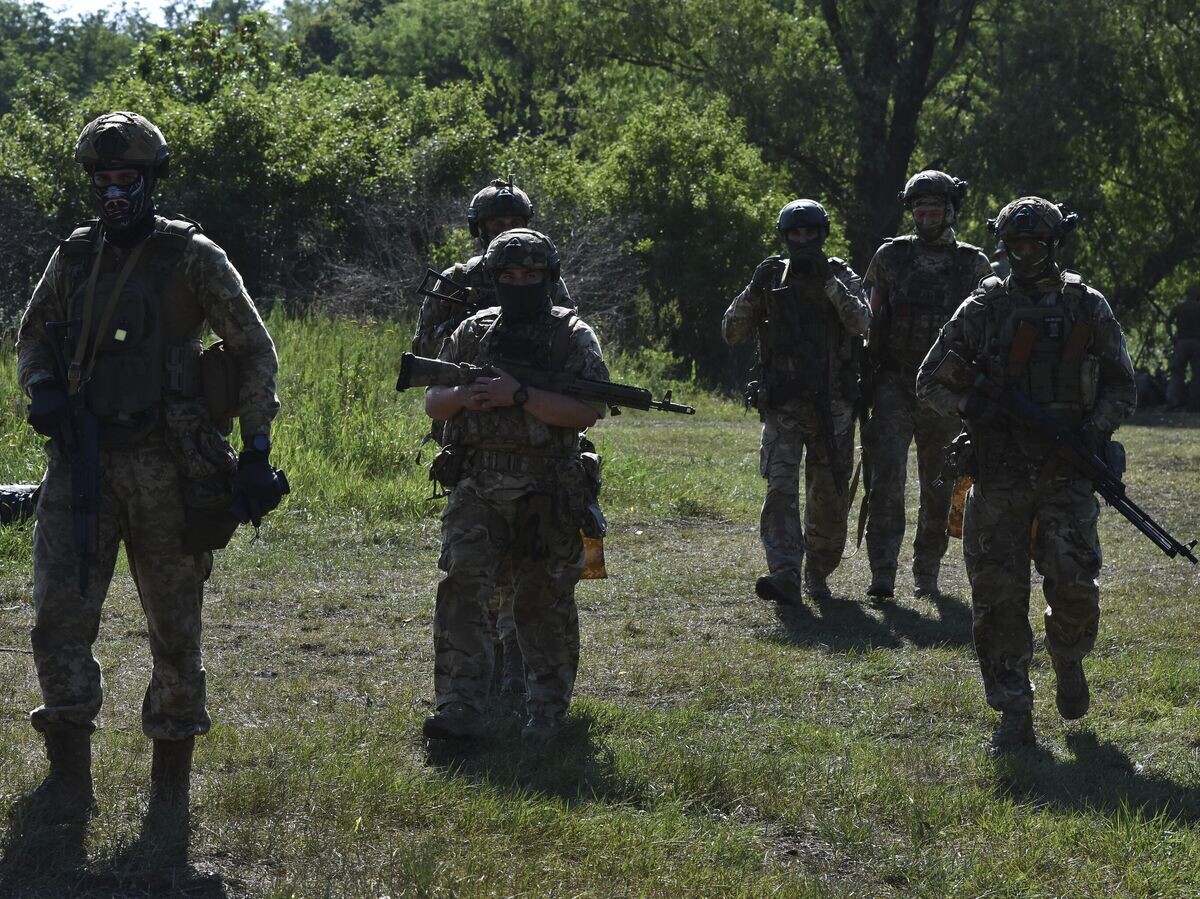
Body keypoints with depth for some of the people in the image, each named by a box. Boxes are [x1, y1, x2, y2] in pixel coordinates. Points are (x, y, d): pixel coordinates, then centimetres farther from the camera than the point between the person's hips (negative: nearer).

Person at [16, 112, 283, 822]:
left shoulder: (193, 258, -3)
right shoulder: (74, 257, 9)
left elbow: (255, 350, -1)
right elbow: (33, 336, 21)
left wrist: (257, 450, -8)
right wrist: (43, 390, -1)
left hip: (166, 464, -3)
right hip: (82, 460, 3)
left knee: (175, 625, 5)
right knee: (61, 614, -7)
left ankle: (172, 781, 18)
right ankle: (70, 780, -2)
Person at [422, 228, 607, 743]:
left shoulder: (573, 335, 0)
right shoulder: (473, 332, 11)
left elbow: (589, 411, -12)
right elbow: (432, 404, 13)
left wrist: (520, 396, -19)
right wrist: (464, 396, -10)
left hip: (546, 494, -2)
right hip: (478, 489, 2)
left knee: (544, 604, 6)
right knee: (461, 589, -13)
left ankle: (547, 714, 21)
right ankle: (459, 712, -14)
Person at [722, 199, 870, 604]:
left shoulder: (841, 276, 3)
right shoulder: (770, 278, 6)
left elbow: (860, 323, -15)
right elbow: (732, 333, 2)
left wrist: (828, 281, -21)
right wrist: (755, 289, -12)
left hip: (832, 405, 0)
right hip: (782, 406, 0)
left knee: (829, 497, 6)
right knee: (780, 489, -15)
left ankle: (818, 574, 23)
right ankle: (785, 574, -24)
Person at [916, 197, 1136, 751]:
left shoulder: (1088, 309, 7)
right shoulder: (983, 309, 5)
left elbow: (1121, 388, 11)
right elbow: (930, 381, 8)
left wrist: (1094, 428, -8)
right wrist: (971, 406, -11)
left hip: (1067, 474, 0)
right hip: (999, 476, 1)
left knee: (1074, 581, -12)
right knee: (998, 592, -3)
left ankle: (1069, 663, 21)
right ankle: (1013, 715, 6)